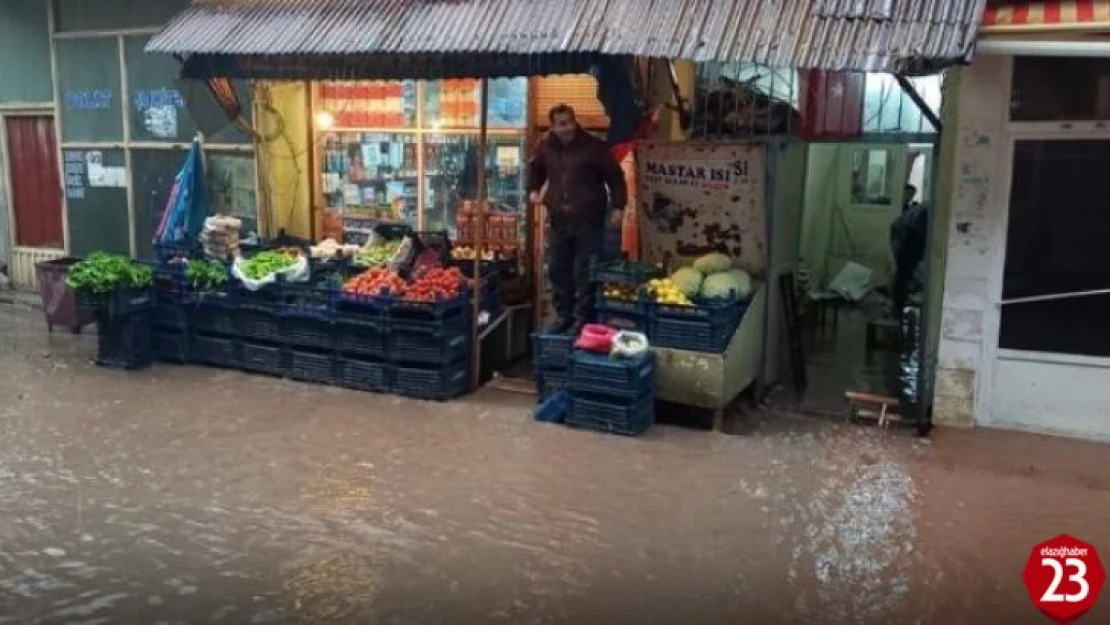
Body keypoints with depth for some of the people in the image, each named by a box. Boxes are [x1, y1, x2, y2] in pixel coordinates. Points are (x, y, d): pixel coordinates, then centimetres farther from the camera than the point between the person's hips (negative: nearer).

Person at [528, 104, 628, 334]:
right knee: (557, 270, 10)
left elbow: (615, 176, -4)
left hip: (588, 220, -5)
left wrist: (617, 206, -11)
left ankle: (583, 318, 8)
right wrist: (533, 190, 6)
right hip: (558, 220, 5)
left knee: (584, 272, -3)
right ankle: (564, 315, 24)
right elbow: (535, 169, 24)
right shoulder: (545, 147, 5)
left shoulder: (594, 146, -8)